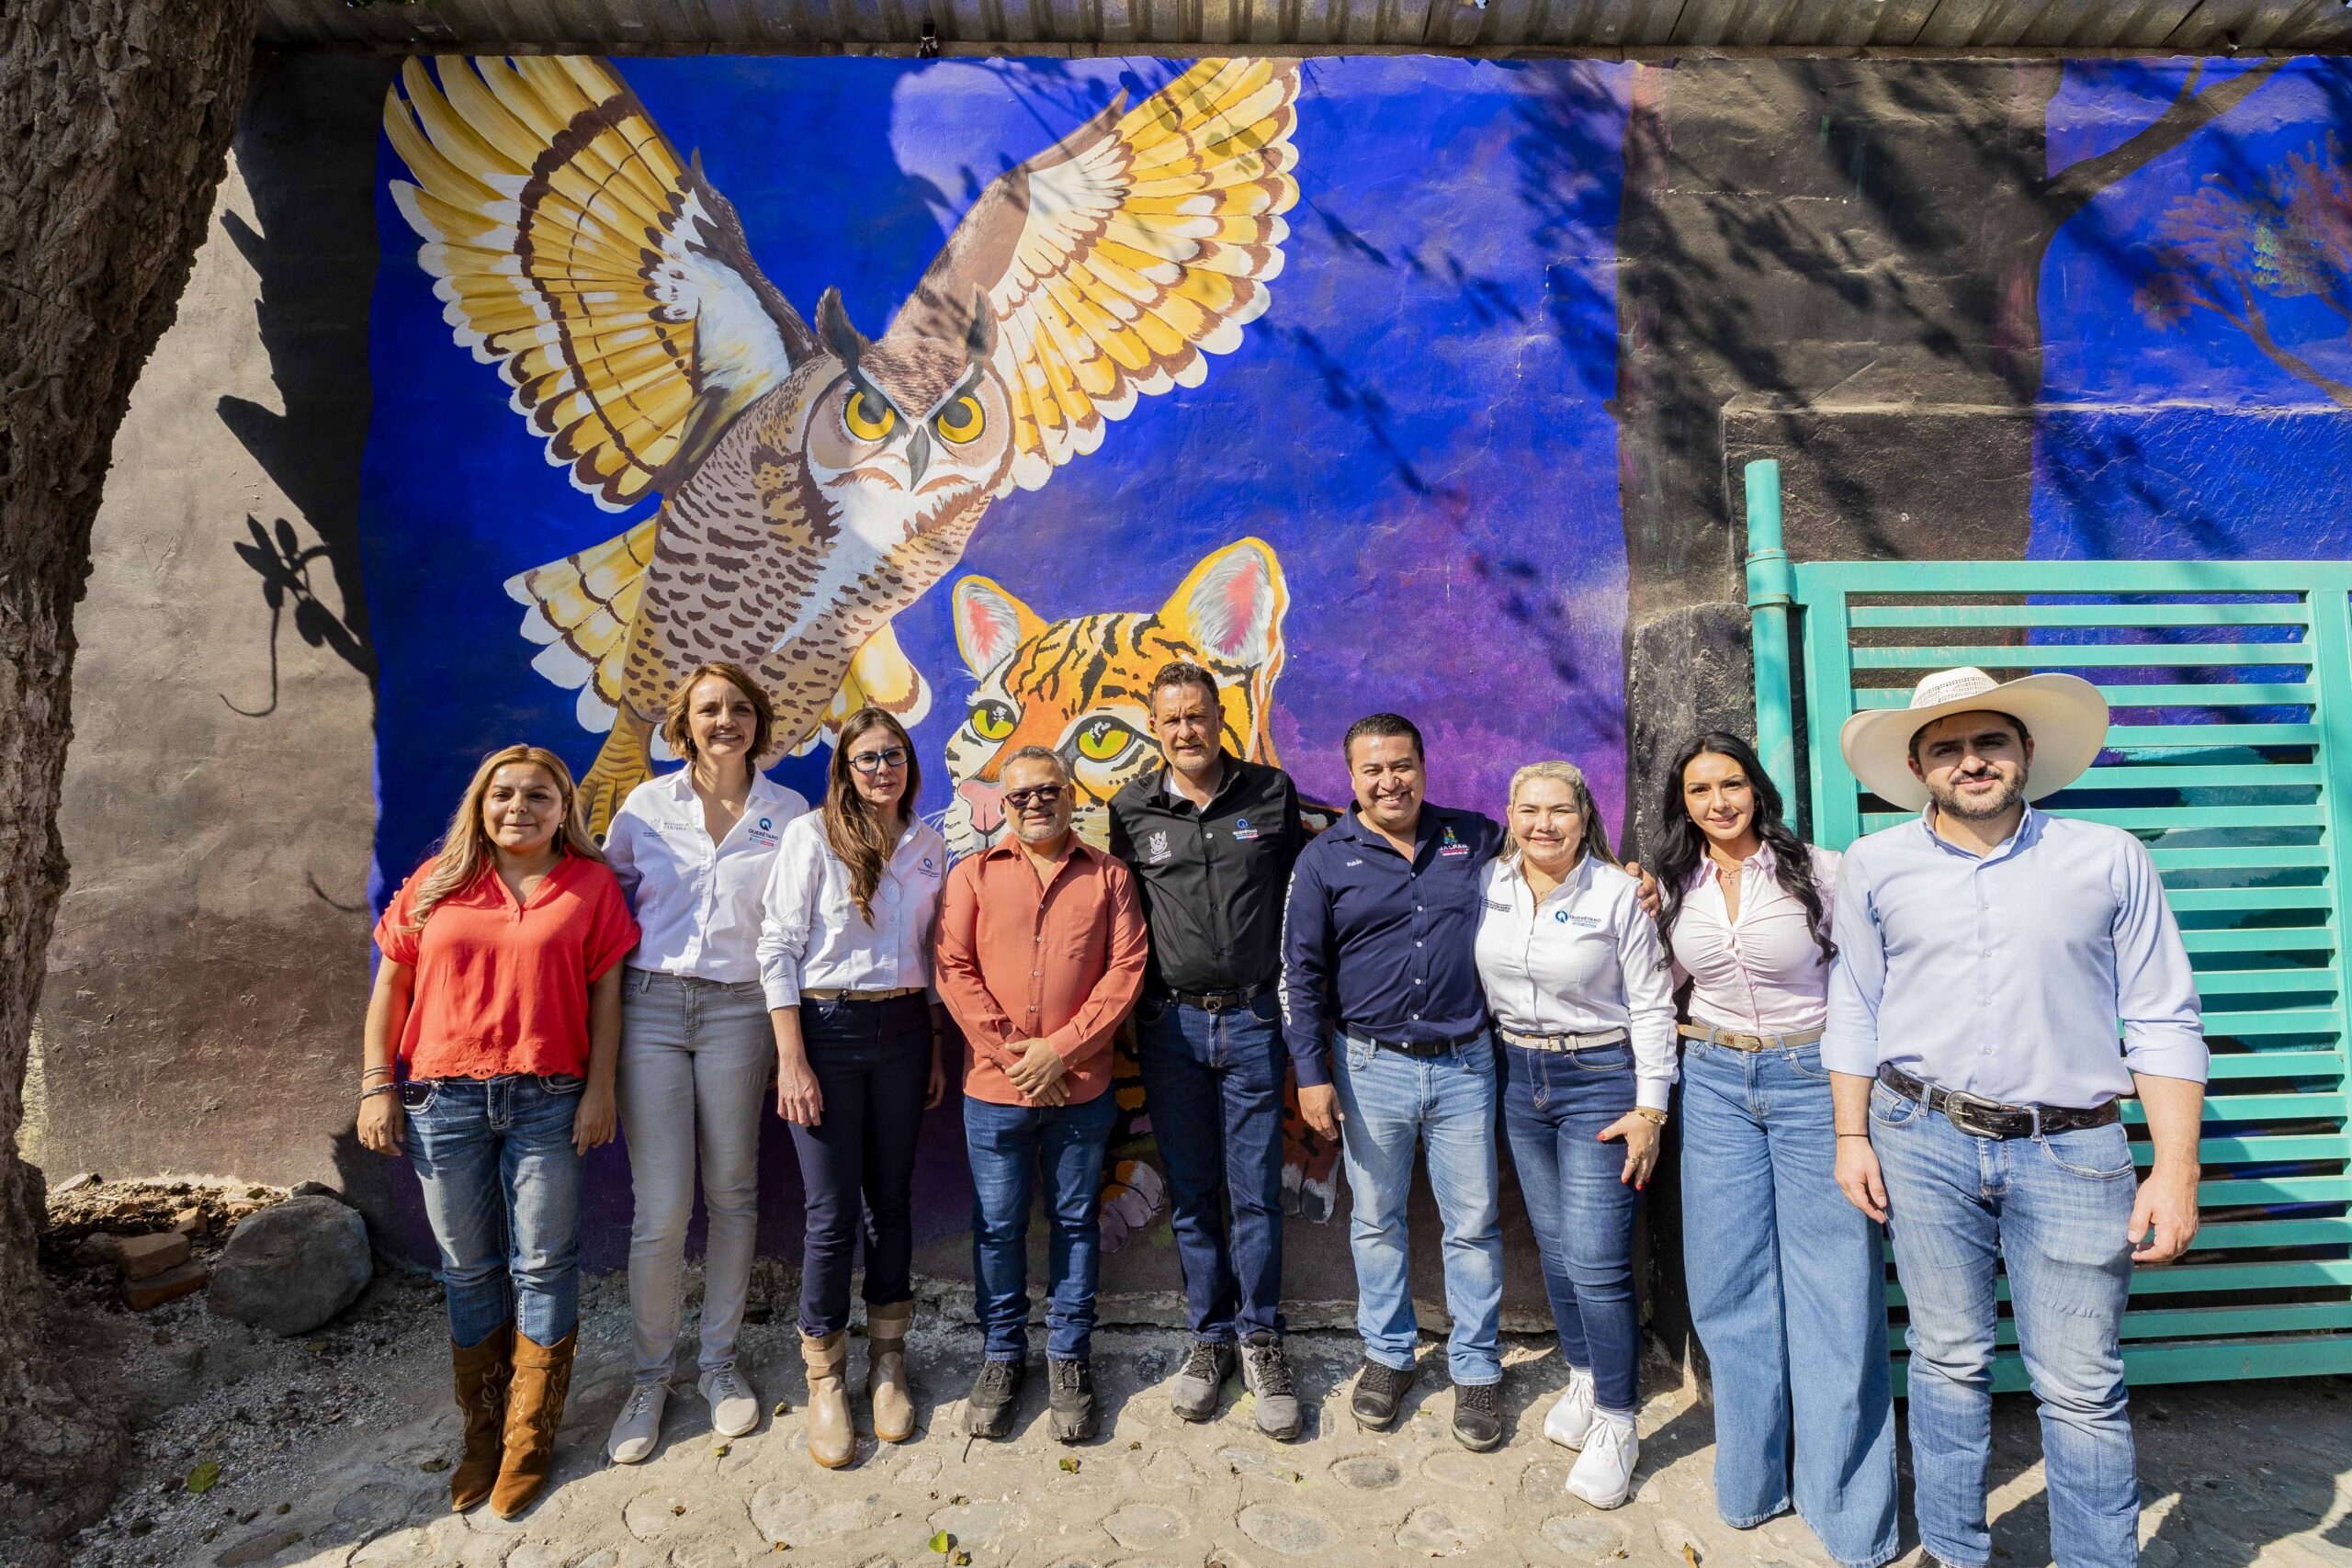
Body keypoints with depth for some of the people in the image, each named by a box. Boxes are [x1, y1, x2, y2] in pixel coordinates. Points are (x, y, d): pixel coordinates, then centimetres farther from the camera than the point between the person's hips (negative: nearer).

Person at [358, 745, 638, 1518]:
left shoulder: (591, 885, 0)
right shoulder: (436, 883, 5)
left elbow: (605, 992, 0)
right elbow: (390, 985, 9)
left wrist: (599, 1090, -4)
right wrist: (377, 1085, 4)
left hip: (546, 1100, -2)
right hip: (444, 1099, 2)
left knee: (543, 1267, 5)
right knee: (469, 1270, 13)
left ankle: (529, 1443, 21)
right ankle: (482, 1434, 30)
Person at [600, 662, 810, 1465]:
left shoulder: (788, 813, 3)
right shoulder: (646, 804, 4)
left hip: (738, 1009, 1)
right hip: (651, 1007, 0)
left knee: (732, 1194, 10)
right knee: (660, 1209, -1)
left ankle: (719, 1361, 29)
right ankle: (649, 1376, 20)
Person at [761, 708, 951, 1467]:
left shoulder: (928, 844, 7)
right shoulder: (812, 835, -6)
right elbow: (778, 948, -8)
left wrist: (936, 1049, 12)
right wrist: (792, 1060, -12)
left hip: (903, 1029, 4)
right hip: (827, 1026, -4)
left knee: (892, 1200, 12)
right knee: (832, 1212, 0)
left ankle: (887, 1364, 29)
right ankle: (825, 1381, 19)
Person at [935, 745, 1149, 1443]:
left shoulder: (1108, 876, 4)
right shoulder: (973, 875, 5)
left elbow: (1125, 968, -3)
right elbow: (954, 970, -2)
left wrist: (1061, 1049, -11)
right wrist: (1010, 1050, -10)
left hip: (1082, 1087, 0)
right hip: (994, 1088, 0)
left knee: (1075, 1221, 11)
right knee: (997, 1226, 10)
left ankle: (1069, 1359, 26)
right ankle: (1001, 1354, 28)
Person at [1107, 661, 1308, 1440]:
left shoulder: (1271, 793, 1)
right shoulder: (1131, 811, 2)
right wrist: (1130, 1013, 5)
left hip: (1252, 1019, -1)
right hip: (1172, 1024, 1)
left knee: (1257, 1193, 5)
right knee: (1192, 1195, 11)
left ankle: (1261, 1338, 23)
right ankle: (1210, 1334, 28)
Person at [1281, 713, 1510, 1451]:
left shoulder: (1476, 838, 3)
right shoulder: (1324, 858, -2)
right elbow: (1300, 973, 0)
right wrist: (1311, 1072, -3)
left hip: (1464, 1063, 1)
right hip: (1371, 1067, 0)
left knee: (1473, 1224, 9)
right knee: (1376, 1221, 13)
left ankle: (1476, 1367, 27)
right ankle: (1387, 1354, 33)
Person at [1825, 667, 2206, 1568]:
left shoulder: (2110, 860, 0)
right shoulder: (1876, 867, 2)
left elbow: (2163, 1022, 1)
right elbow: (1853, 1011, 8)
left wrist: (2176, 1166, -5)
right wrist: (1851, 1135, 5)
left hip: (2071, 1150, -1)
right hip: (1924, 1142, 1)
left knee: (2081, 1387, 5)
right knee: (1948, 1359, 13)